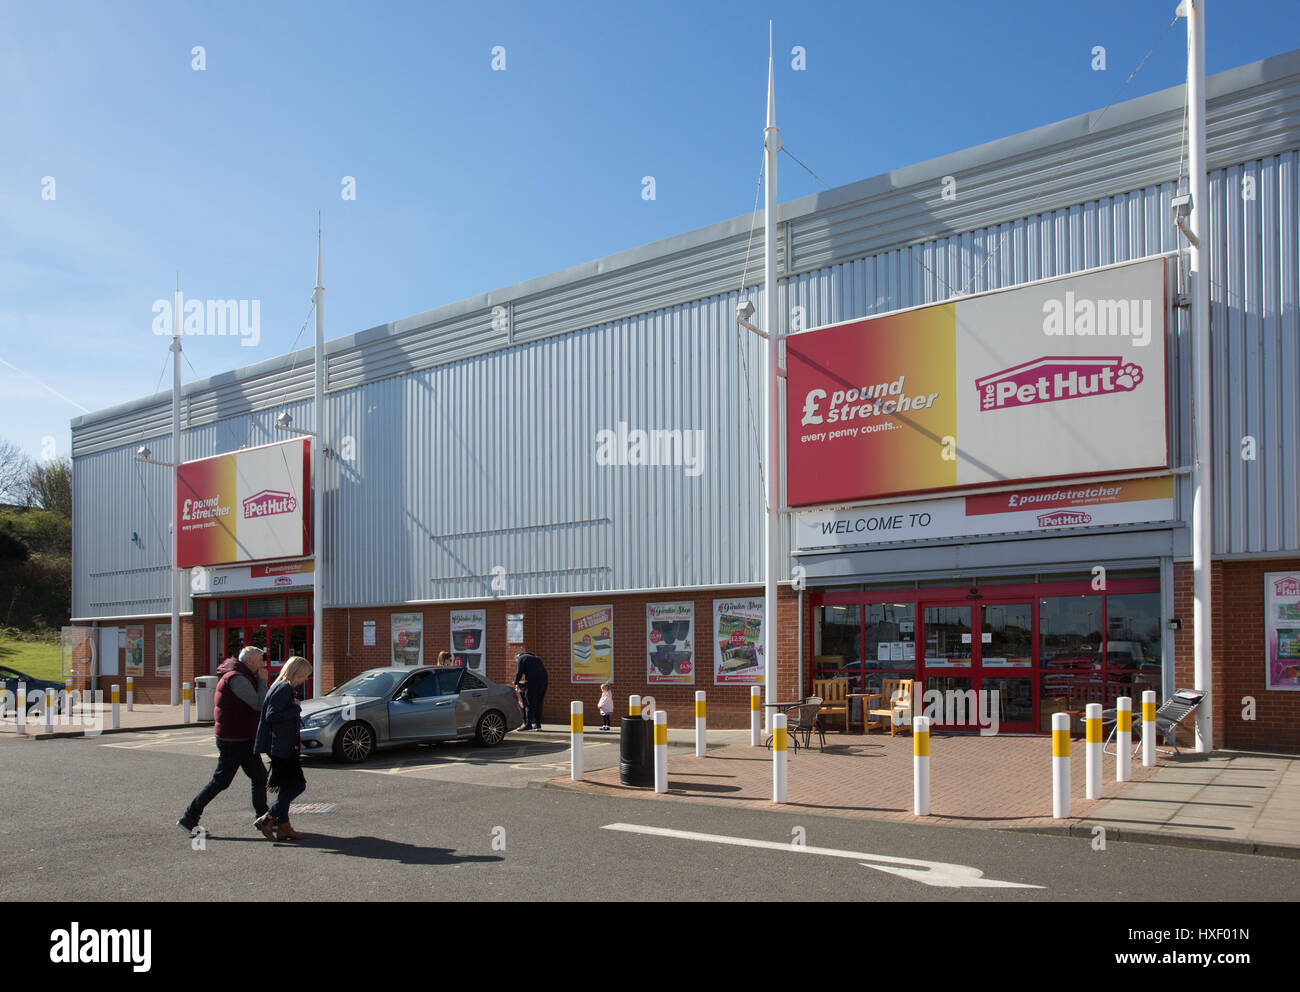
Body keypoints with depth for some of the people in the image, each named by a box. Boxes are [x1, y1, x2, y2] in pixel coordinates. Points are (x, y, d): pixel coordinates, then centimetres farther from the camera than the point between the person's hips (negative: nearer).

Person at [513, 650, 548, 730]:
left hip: (532, 680, -8)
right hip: (543, 679, 8)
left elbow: (519, 673, 0)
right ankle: (538, 724, 14)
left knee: (529, 703, -5)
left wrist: (516, 683, 15)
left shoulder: (521, 658, 8)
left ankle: (528, 724, -7)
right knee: (538, 703, 13)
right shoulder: (535, 658, 31)